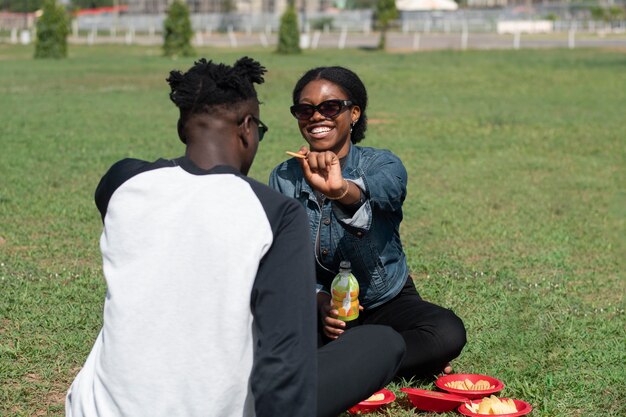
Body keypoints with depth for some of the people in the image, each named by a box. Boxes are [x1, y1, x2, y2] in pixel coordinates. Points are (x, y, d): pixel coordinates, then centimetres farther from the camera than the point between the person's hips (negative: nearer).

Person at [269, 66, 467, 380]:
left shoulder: (384, 165, -13)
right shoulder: (283, 179, -4)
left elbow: (379, 190, -39)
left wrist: (340, 191, -63)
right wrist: (320, 299, -27)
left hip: (386, 304, -1)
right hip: (315, 306, 2)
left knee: (448, 332, -30)